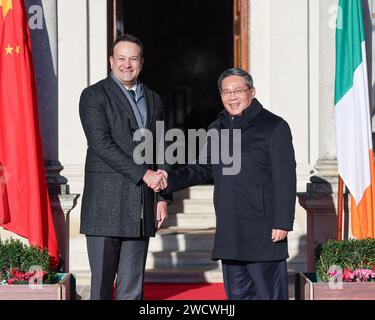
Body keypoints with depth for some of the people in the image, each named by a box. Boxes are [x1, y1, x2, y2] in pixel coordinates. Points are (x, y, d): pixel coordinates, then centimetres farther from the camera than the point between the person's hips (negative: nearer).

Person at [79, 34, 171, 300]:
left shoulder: (153, 100, 17)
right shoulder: (94, 96, -1)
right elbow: (101, 143, -13)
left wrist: (163, 197, 11)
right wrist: (143, 173, -16)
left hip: (141, 208, 5)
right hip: (106, 205, -5)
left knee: (133, 288, 7)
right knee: (102, 285, -1)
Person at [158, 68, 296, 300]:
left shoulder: (274, 126, -5)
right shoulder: (217, 130, 15)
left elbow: (285, 179, -10)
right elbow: (202, 169, 21)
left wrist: (283, 222, -15)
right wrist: (171, 180, 3)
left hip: (263, 232, -7)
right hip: (229, 234, 7)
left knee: (268, 292, -2)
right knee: (237, 292, 13)